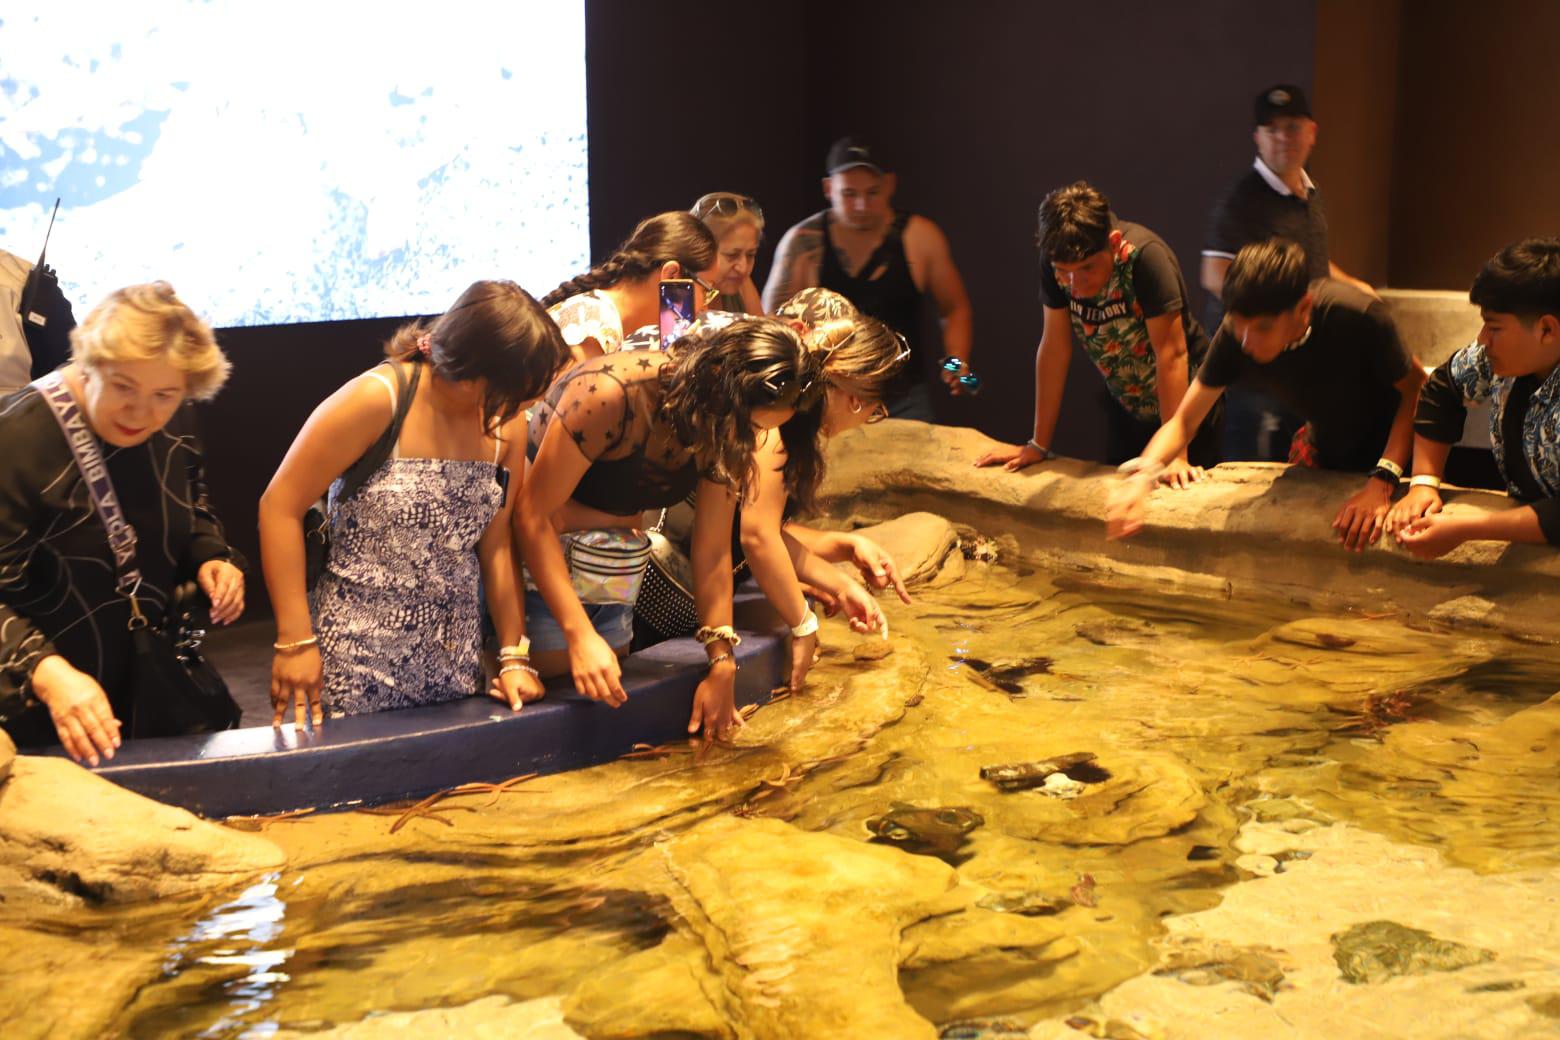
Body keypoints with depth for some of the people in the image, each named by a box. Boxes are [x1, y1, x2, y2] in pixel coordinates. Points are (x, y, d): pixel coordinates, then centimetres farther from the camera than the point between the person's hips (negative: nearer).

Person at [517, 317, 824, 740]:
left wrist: (722, 664, -12)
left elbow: (713, 551, -6)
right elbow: (533, 514, -27)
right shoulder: (608, 395, -32)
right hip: (537, 546, -6)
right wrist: (580, 635, -32)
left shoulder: (727, 430, -12)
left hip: (611, 555, 6)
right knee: (551, 664, -12)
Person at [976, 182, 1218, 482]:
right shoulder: (1056, 260, -17)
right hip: (1127, 406, 5)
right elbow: (1054, 347, -11)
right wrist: (1039, 444, -8)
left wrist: (1176, 455, -32)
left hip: (1185, 398, -4)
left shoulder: (1146, 257, -32)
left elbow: (1171, 354, -31)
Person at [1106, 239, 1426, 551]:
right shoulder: (1234, 337, -26)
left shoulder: (1359, 317, -36)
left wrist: (1383, 480, -37)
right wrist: (1141, 475, -39)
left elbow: (1416, 389, -24)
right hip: (1328, 460, 3)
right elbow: (1183, 421, -18)